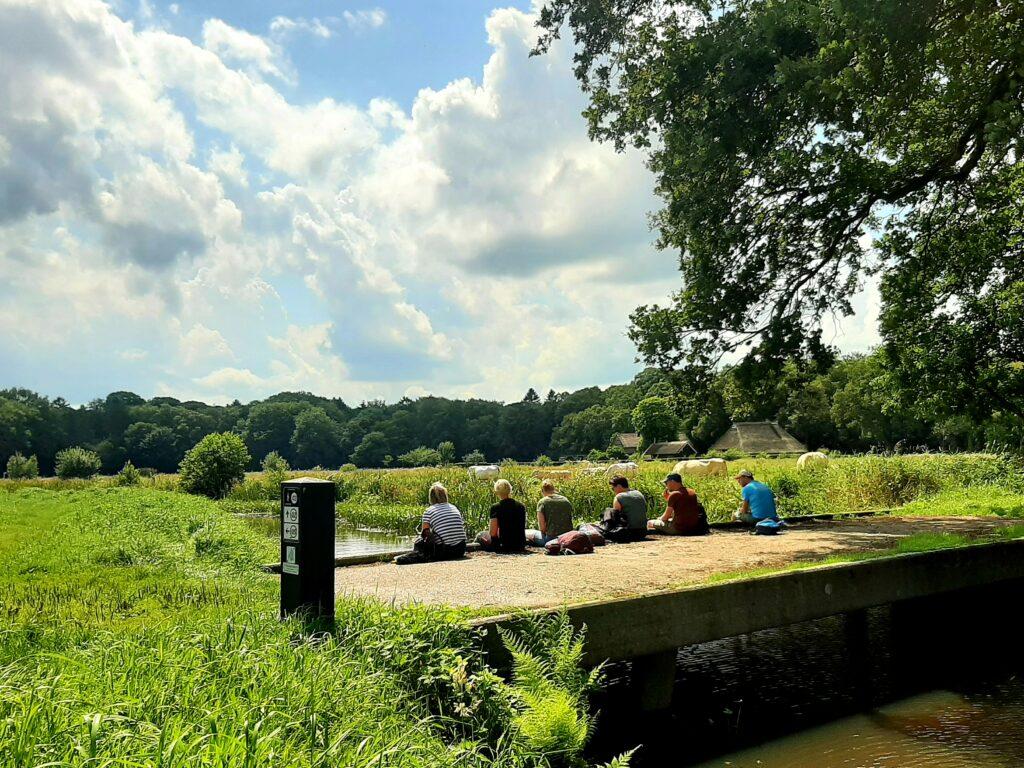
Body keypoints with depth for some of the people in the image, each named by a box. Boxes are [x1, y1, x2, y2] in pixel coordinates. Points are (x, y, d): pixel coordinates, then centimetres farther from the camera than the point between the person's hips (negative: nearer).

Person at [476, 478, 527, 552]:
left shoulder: (496, 508, -11)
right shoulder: (521, 506, 4)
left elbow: (493, 533, -12)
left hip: (504, 547, -5)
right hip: (521, 546, 5)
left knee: (480, 536, 16)